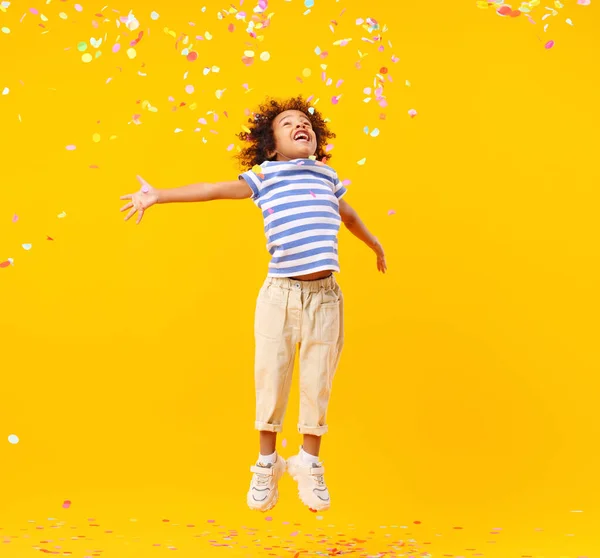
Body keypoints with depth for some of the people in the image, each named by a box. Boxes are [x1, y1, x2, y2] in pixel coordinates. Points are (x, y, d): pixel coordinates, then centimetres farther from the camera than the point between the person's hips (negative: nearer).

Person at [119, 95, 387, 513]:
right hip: (280, 293, -2)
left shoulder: (328, 177, 14)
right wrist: (157, 195, -13)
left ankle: (310, 464, 22)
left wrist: (376, 245, 48)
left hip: (324, 295, 2)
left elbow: (348, 215, 32)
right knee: (271, 378, 2)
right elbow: (213, 190, -4)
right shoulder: (263, 177, 5)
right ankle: (267, 464, 21)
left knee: (317, 383, 5)